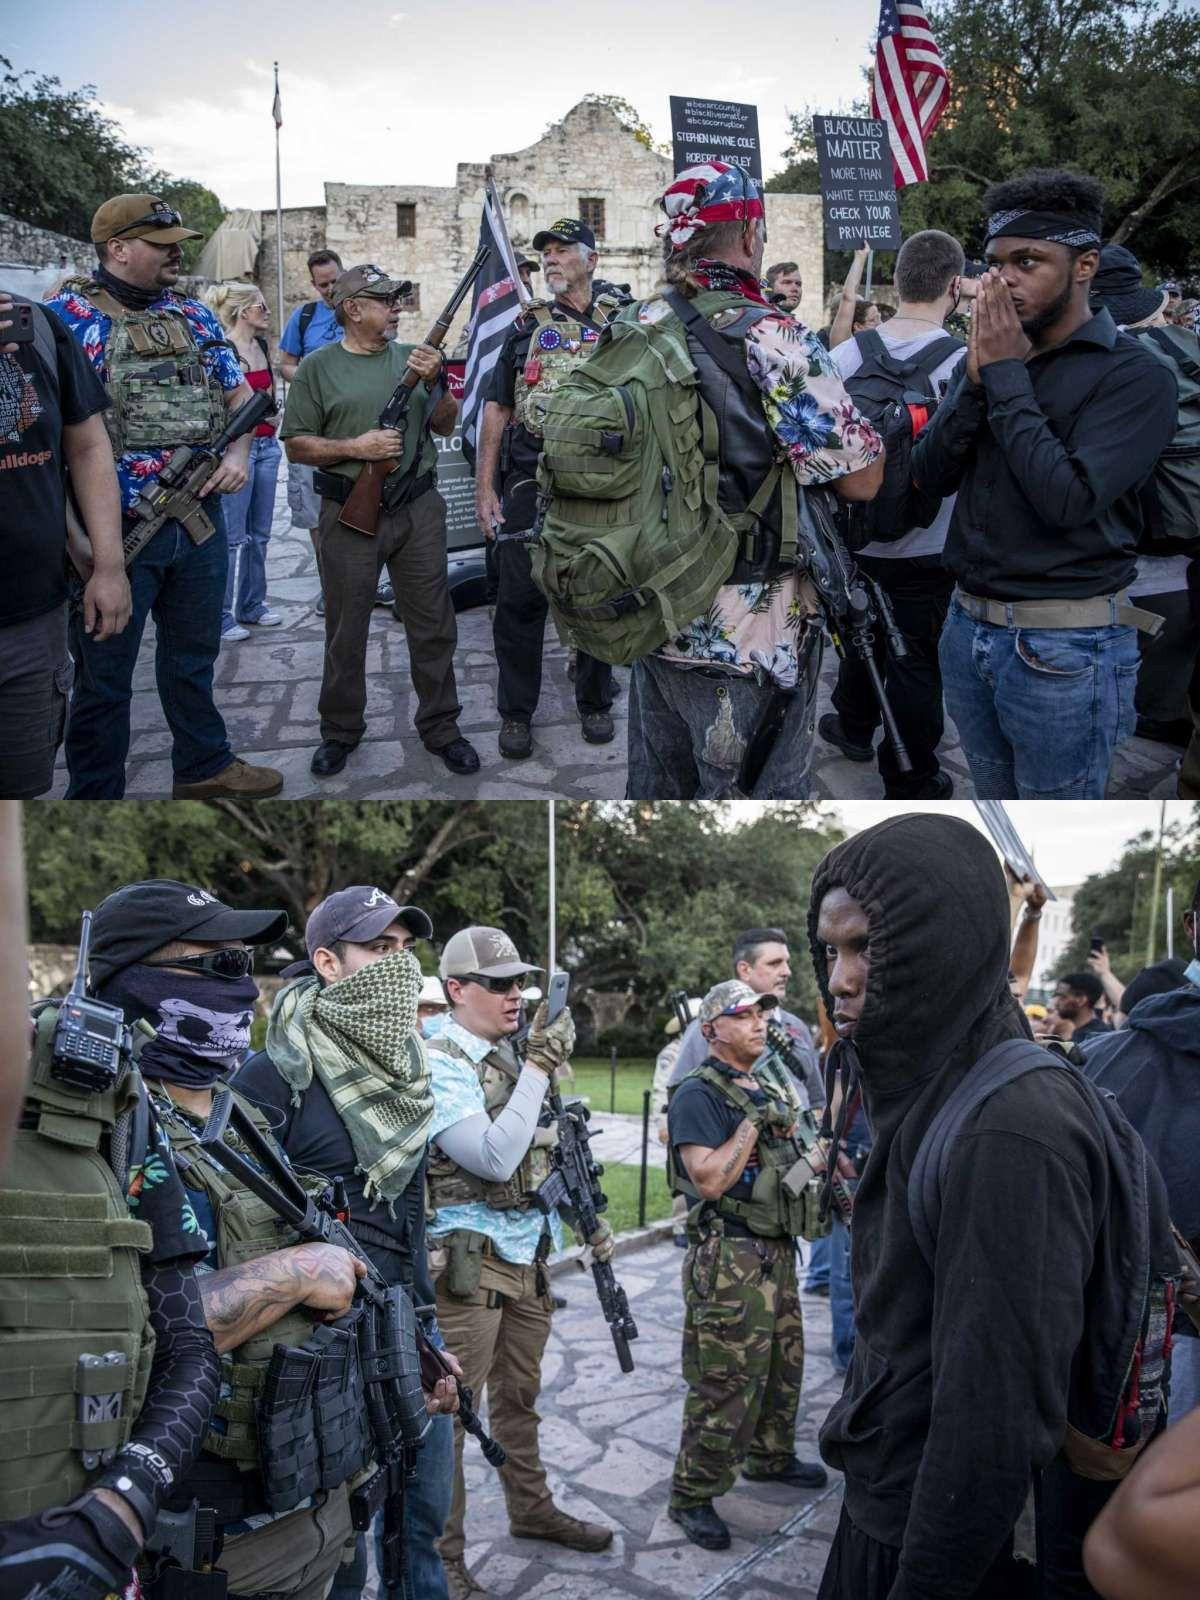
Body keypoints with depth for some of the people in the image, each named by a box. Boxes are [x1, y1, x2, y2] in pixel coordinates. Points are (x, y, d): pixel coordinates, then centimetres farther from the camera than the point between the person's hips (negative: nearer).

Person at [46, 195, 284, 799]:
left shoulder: (195, 316, 10)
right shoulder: (69, 315, -8)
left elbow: (239, 393, 18)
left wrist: (239, 453, 0)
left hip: (200, 521, 6)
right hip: (115, 531, -5)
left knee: (194, 654, 20)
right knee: (104, 674, 5)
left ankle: (204, 766, 37)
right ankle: (95, 796, 18)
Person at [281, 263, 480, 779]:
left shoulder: (412, 357, 9)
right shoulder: (319, 367, 1)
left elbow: (445, 426, 7)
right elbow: (295, 445, -1)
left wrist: (434, 382, -10)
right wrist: (355, 448, -13)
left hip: (418, 510, 2)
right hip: (350, 514, -2)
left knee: (433, 626, 6)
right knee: (345, 630, 8)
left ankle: (440, 727, 19)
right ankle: (340, 731, 22)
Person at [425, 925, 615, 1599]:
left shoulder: (518, 1058, 9)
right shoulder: (439, 1065, -16)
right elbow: (494, 1157, -25)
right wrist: (541, 1066, -24)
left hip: (529, 1255, 8)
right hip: (468, 1262, -8)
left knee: (520, 1395, 22)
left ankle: (533, 1509, 38)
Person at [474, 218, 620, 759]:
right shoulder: (526, 326, 11)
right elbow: (497, 408, 10)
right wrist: (485, 486, 2)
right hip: (529, 484, 1)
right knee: (520, 600, 0)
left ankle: (595, 703, 24)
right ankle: (515, 713, 11)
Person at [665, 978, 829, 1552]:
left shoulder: (773, 1084, 12)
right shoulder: (698, 1095, -15)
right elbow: (710, 1180, -23)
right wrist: (754, 1121, -23)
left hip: (778, 1251, 9)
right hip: (729, 1261, -9)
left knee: (784, 1364, 21)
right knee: (726, 1382, -4)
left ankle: (770, 1457, 41)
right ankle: (691, 1497, 9)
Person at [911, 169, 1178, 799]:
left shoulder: (1134, 376, -11)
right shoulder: (989, 356, 8)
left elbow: (1068, 498, -23)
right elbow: (931, 475, 2)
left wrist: (1007, 376, -16)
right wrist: (977, 378, -11)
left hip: (1064, 648, -6)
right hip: (969, 624, 6)